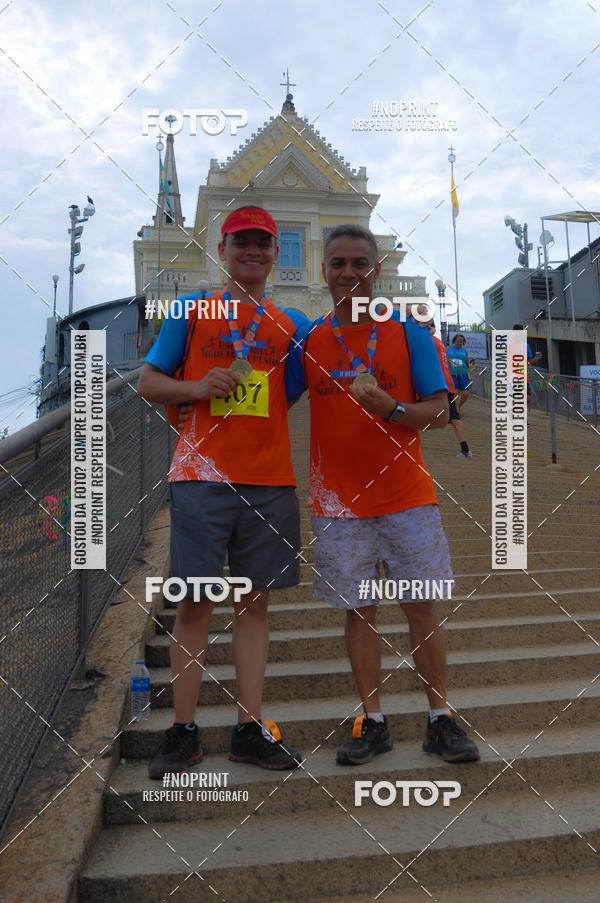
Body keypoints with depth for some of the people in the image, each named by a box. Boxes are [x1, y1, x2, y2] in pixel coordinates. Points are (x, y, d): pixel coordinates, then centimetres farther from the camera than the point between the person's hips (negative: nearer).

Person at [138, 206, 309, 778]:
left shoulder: (291, 325, 16)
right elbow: (148, 383, 8)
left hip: (269, 482, 3)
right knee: (195, 601, 1)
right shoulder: (191, 312, 10)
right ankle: (183, 731, 13)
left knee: (255, 601, 6)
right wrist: (198, 387, -11)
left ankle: (250, 729, 16)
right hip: (202, 476, -2)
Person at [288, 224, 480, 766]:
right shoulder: (306, 341, 5)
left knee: (422, 606, 5)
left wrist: (388, 407, -20)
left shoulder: (409, 335, 1)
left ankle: (441, 720, 20)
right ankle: (373, 723, 21)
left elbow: (440, 412, -3)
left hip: (407, 496, -1)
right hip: (339, 502, 1)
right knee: (358, 610, 7)